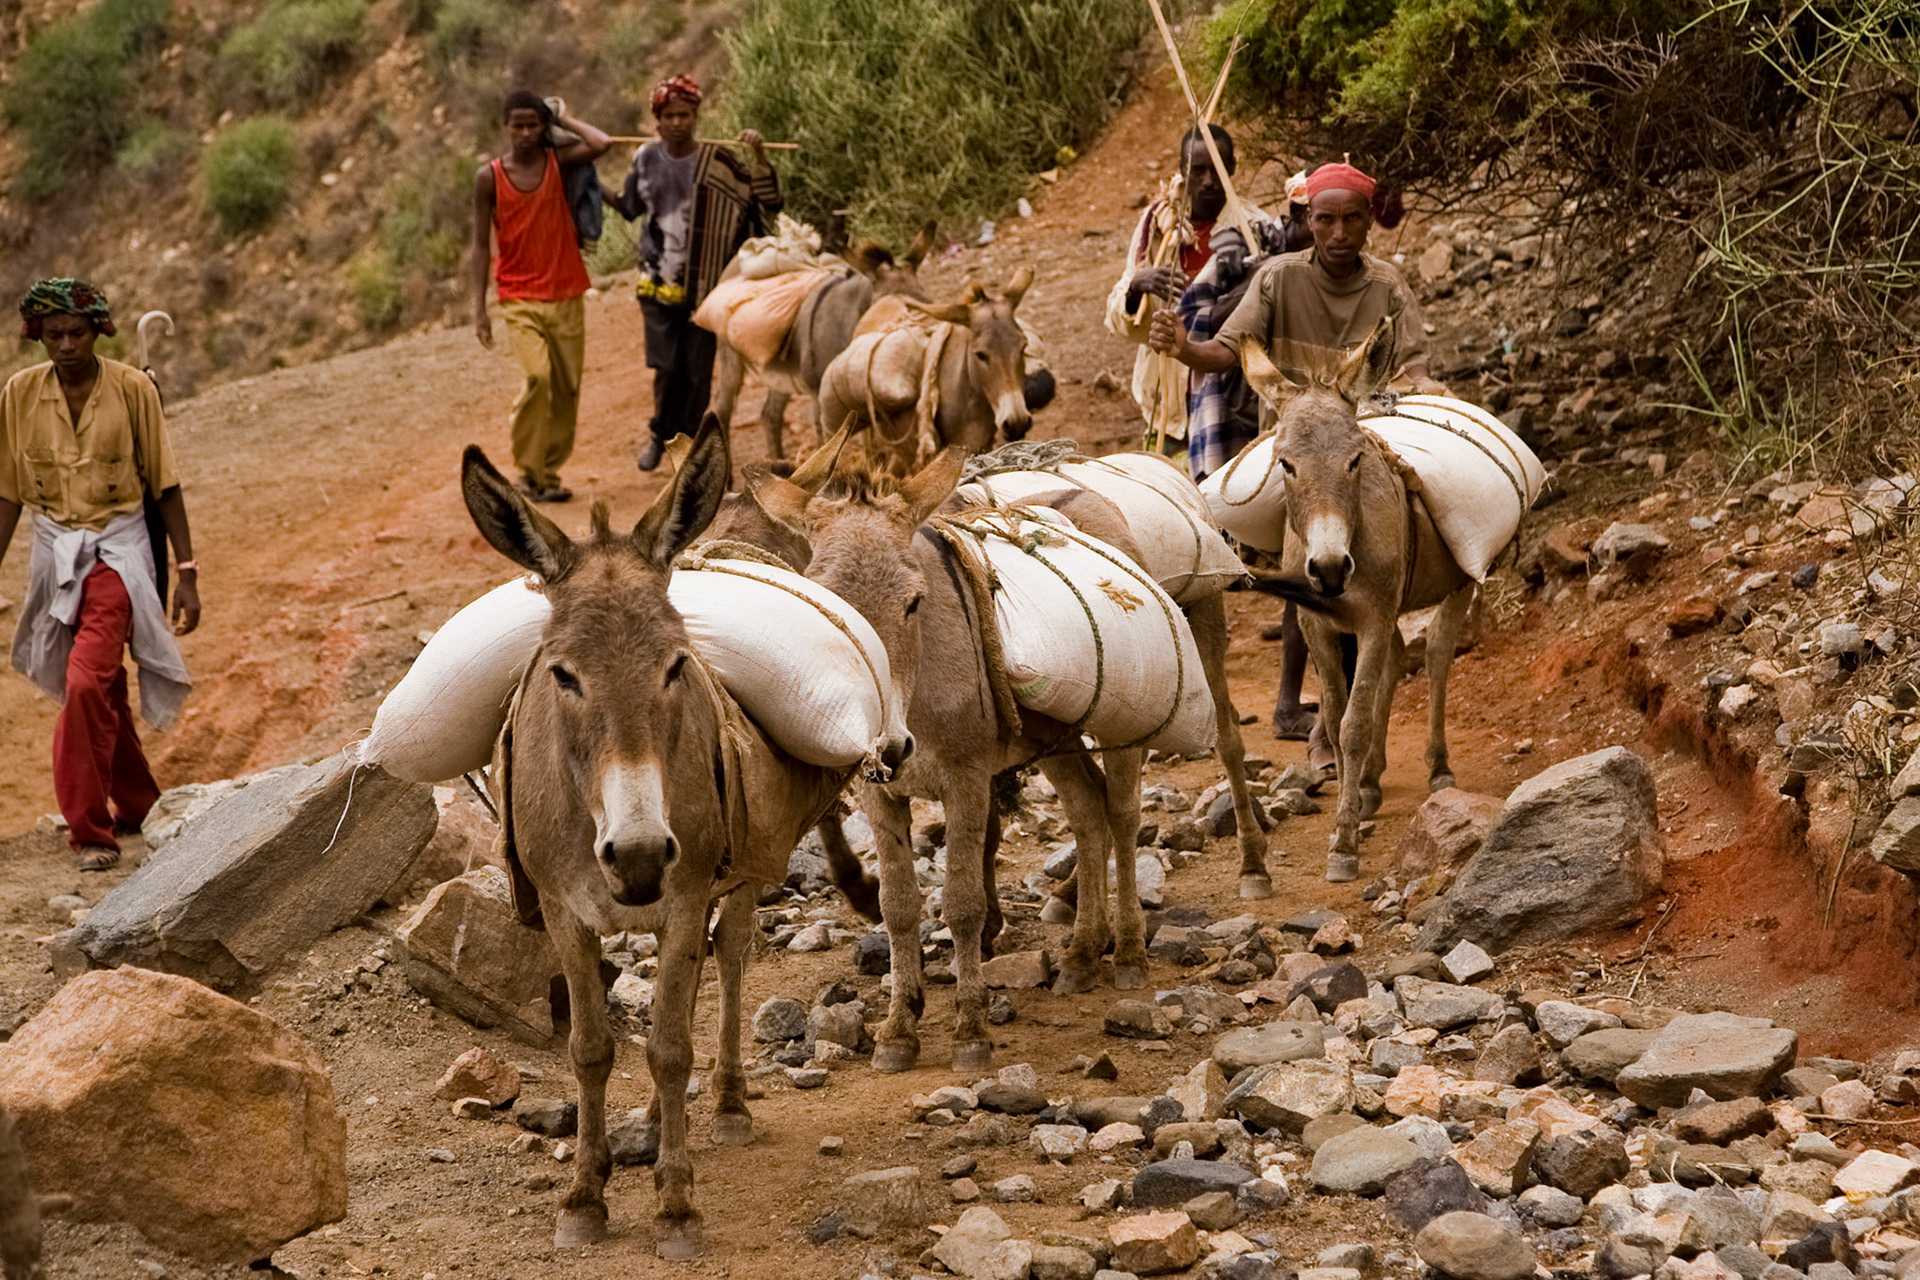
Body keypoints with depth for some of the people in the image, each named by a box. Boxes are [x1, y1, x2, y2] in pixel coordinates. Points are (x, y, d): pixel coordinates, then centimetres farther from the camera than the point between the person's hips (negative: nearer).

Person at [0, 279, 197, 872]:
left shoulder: (133, 389, -9)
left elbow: (164, 486, -3)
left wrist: (186, 572, -4)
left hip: (117, 550, -4)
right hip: (54, 551, 4)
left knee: (87, 685, -19)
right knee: (102, 692, 14)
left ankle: (91, 830, -11)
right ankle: (136, 805, 32)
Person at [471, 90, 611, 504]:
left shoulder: (558, 161, 2)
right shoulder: (489, 176, -1)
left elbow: (602, 144, -19)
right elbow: (482, 242, 0)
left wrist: (562, 120, -4)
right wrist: (479, 308, -5)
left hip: (566, 296, 3)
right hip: (519, 299, -3)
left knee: (567, 388, 4)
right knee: (538, 377, -20)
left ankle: (550, 470, 19)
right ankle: (529, 472, -6)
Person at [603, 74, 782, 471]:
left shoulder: (716, 161, -6)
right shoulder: (647, 159, 3)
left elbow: (765, 199, -7)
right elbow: (630, 207, 20)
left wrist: (759, 156, -20)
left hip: (702, 283, -1)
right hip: (657, 281, 1)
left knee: (698, 370, 1)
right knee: (667, 365, -4)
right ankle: (660, 431, 22)